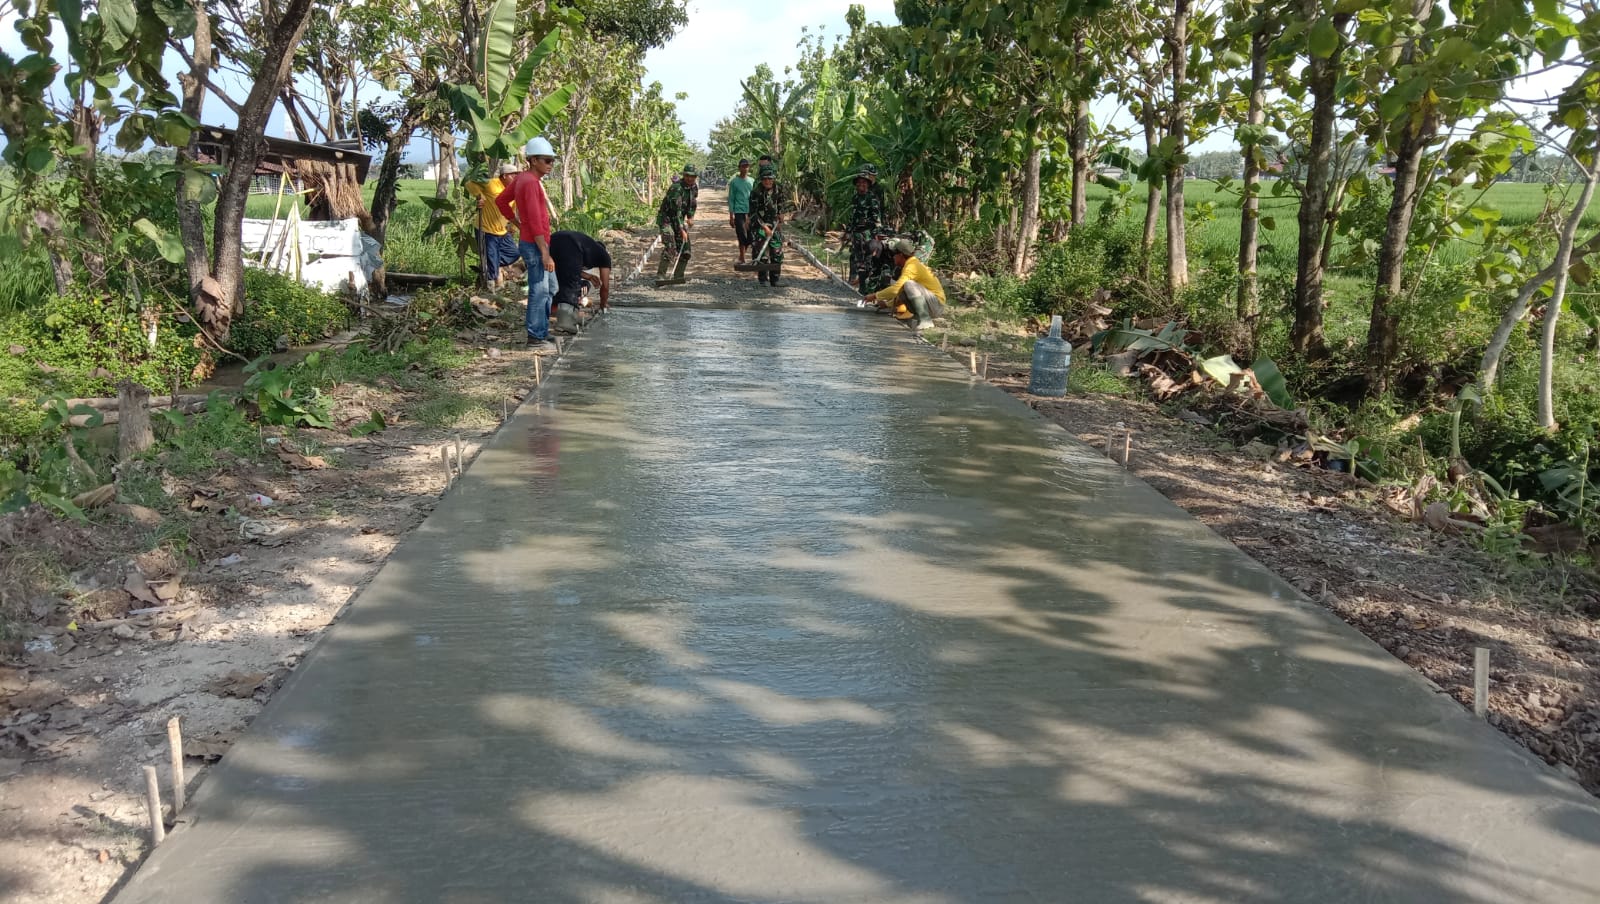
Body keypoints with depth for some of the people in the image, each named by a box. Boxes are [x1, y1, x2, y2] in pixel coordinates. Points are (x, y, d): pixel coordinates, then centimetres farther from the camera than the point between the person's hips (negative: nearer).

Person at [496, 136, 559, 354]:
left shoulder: (522, 179, 11)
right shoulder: (531, 182, -18)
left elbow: (501, 201, 22)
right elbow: (535, 220, -23)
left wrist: (519, 224, 18)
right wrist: (545, 253, -24)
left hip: (533, 242, 10)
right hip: (535, 245, -10)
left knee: (549, 288, 18)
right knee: (539, 292, -4)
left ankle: (541, 331, 25)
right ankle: (536, 339, 3)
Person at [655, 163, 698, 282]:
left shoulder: (694, 188, 0)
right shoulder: (676, 188, -26)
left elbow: (693, 204, 19)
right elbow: (676, 211, -30)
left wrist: (690, 217, 4)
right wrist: (682, 230, -32)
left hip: (679, 220, 8)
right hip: (666, 219, -8)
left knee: (686, 250, 3)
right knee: (670, 247, -23)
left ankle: (678, 277, 12)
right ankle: (660, 275, -20)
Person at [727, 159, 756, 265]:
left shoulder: (752, 181, 11)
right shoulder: (734, 182, 2)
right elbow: (731, 199, 3)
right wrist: (731, 216, -2)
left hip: (751, 212, 3)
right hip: (739, 212, -3)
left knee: (750, 237, 4)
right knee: (742, 237, -6)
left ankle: (742, 255, 25)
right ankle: (742, 259, 2)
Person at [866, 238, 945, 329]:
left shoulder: (912, 266, -17)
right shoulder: (911, 264, 14)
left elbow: (895, 289, -25)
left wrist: (875, 296, -13)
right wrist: (887, 303, 20)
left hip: (937, 303, -9)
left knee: (909, 284, -28)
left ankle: (925, 320, -26)